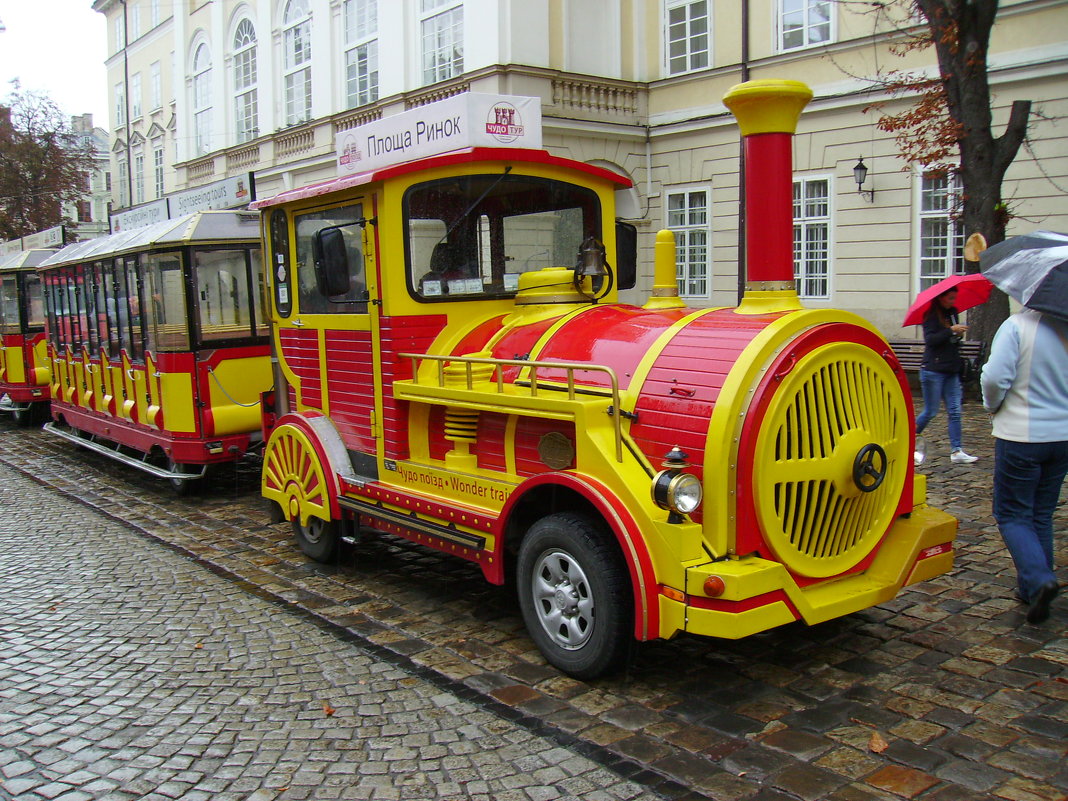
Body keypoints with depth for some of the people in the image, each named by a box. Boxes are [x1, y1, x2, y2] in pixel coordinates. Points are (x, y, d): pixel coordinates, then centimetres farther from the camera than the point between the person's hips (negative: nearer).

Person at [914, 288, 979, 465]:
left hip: (951, 372, 7)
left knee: (954, 411, 2)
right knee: (931, 411, -3)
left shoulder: (952, 313, 14)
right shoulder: (931, 316, -7)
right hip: (933, 371, -7)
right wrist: (951, 331, -25)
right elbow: (930, 339, -22)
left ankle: (957, 451, 2)